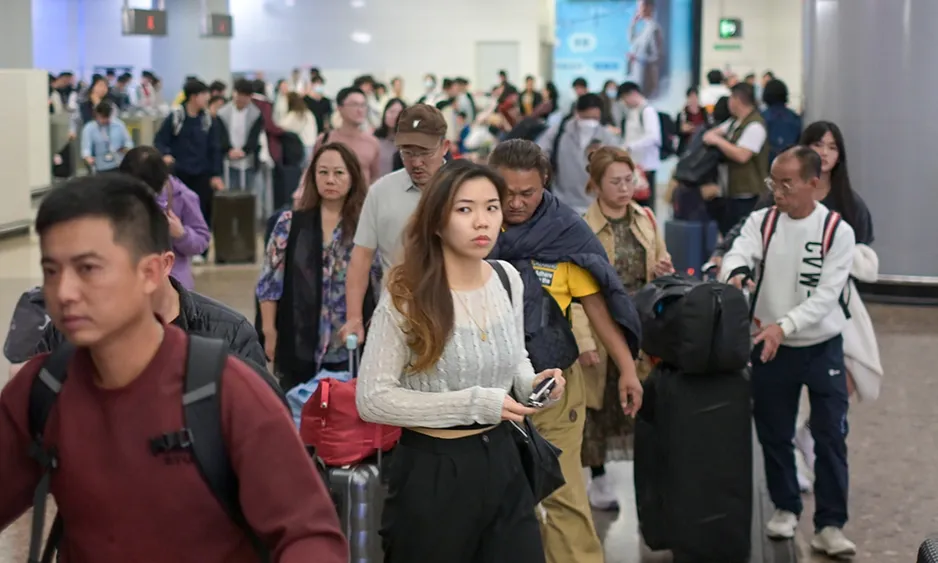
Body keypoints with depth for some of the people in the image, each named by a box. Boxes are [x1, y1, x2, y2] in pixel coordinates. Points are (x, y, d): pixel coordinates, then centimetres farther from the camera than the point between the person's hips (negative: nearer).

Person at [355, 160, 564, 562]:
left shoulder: (507, 278, 2)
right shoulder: (407, 296, -15)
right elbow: (372, 398, -16)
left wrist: (531, 383, -5)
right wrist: (474, 404, -21)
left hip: (501, 459, 5)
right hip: (433, 469, -5)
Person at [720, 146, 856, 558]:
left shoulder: (837, 231, -9)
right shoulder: (761, 221, -2)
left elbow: (826, 295, -16)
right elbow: (738, 254, -19)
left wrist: (784, 326, -29)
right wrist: (736, 272, -44)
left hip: (822, 347, -2)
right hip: (770, 347, 2)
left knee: (830, 438, -2)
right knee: (773, 434, 12)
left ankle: (830, 524, 7)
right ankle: (785, 507, 31)